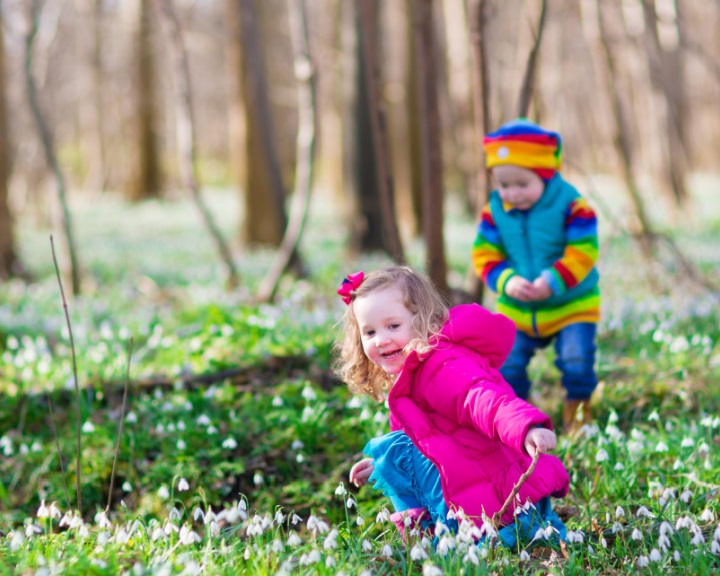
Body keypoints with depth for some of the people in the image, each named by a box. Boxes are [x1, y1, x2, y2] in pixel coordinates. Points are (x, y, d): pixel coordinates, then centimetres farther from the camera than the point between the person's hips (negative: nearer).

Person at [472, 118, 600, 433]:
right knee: (506, 364, 0)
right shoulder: (495, 210, -6)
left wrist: (552, 283, -32)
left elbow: (583, 253, -19)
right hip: (516, 310, 3)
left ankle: (577, 414, 12)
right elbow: (485, 253, -6)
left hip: (571, 303, -3)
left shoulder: (570, 205, -16)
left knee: (576, 359, -12)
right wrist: (506, 281, -26)